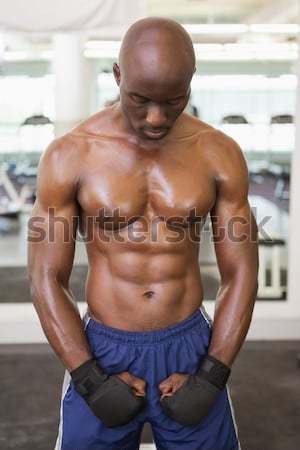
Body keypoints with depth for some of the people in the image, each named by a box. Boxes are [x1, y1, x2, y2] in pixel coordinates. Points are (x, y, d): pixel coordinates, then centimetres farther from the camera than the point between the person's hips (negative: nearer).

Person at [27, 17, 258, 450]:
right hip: (102, 353, -1)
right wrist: (91, 381, -13)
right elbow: (46, 279, -7)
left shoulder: (220, 153, -7)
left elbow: (241, 274, -3)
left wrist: (210, 378, -10)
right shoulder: (70, 155, -11)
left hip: (191, 349, 1)